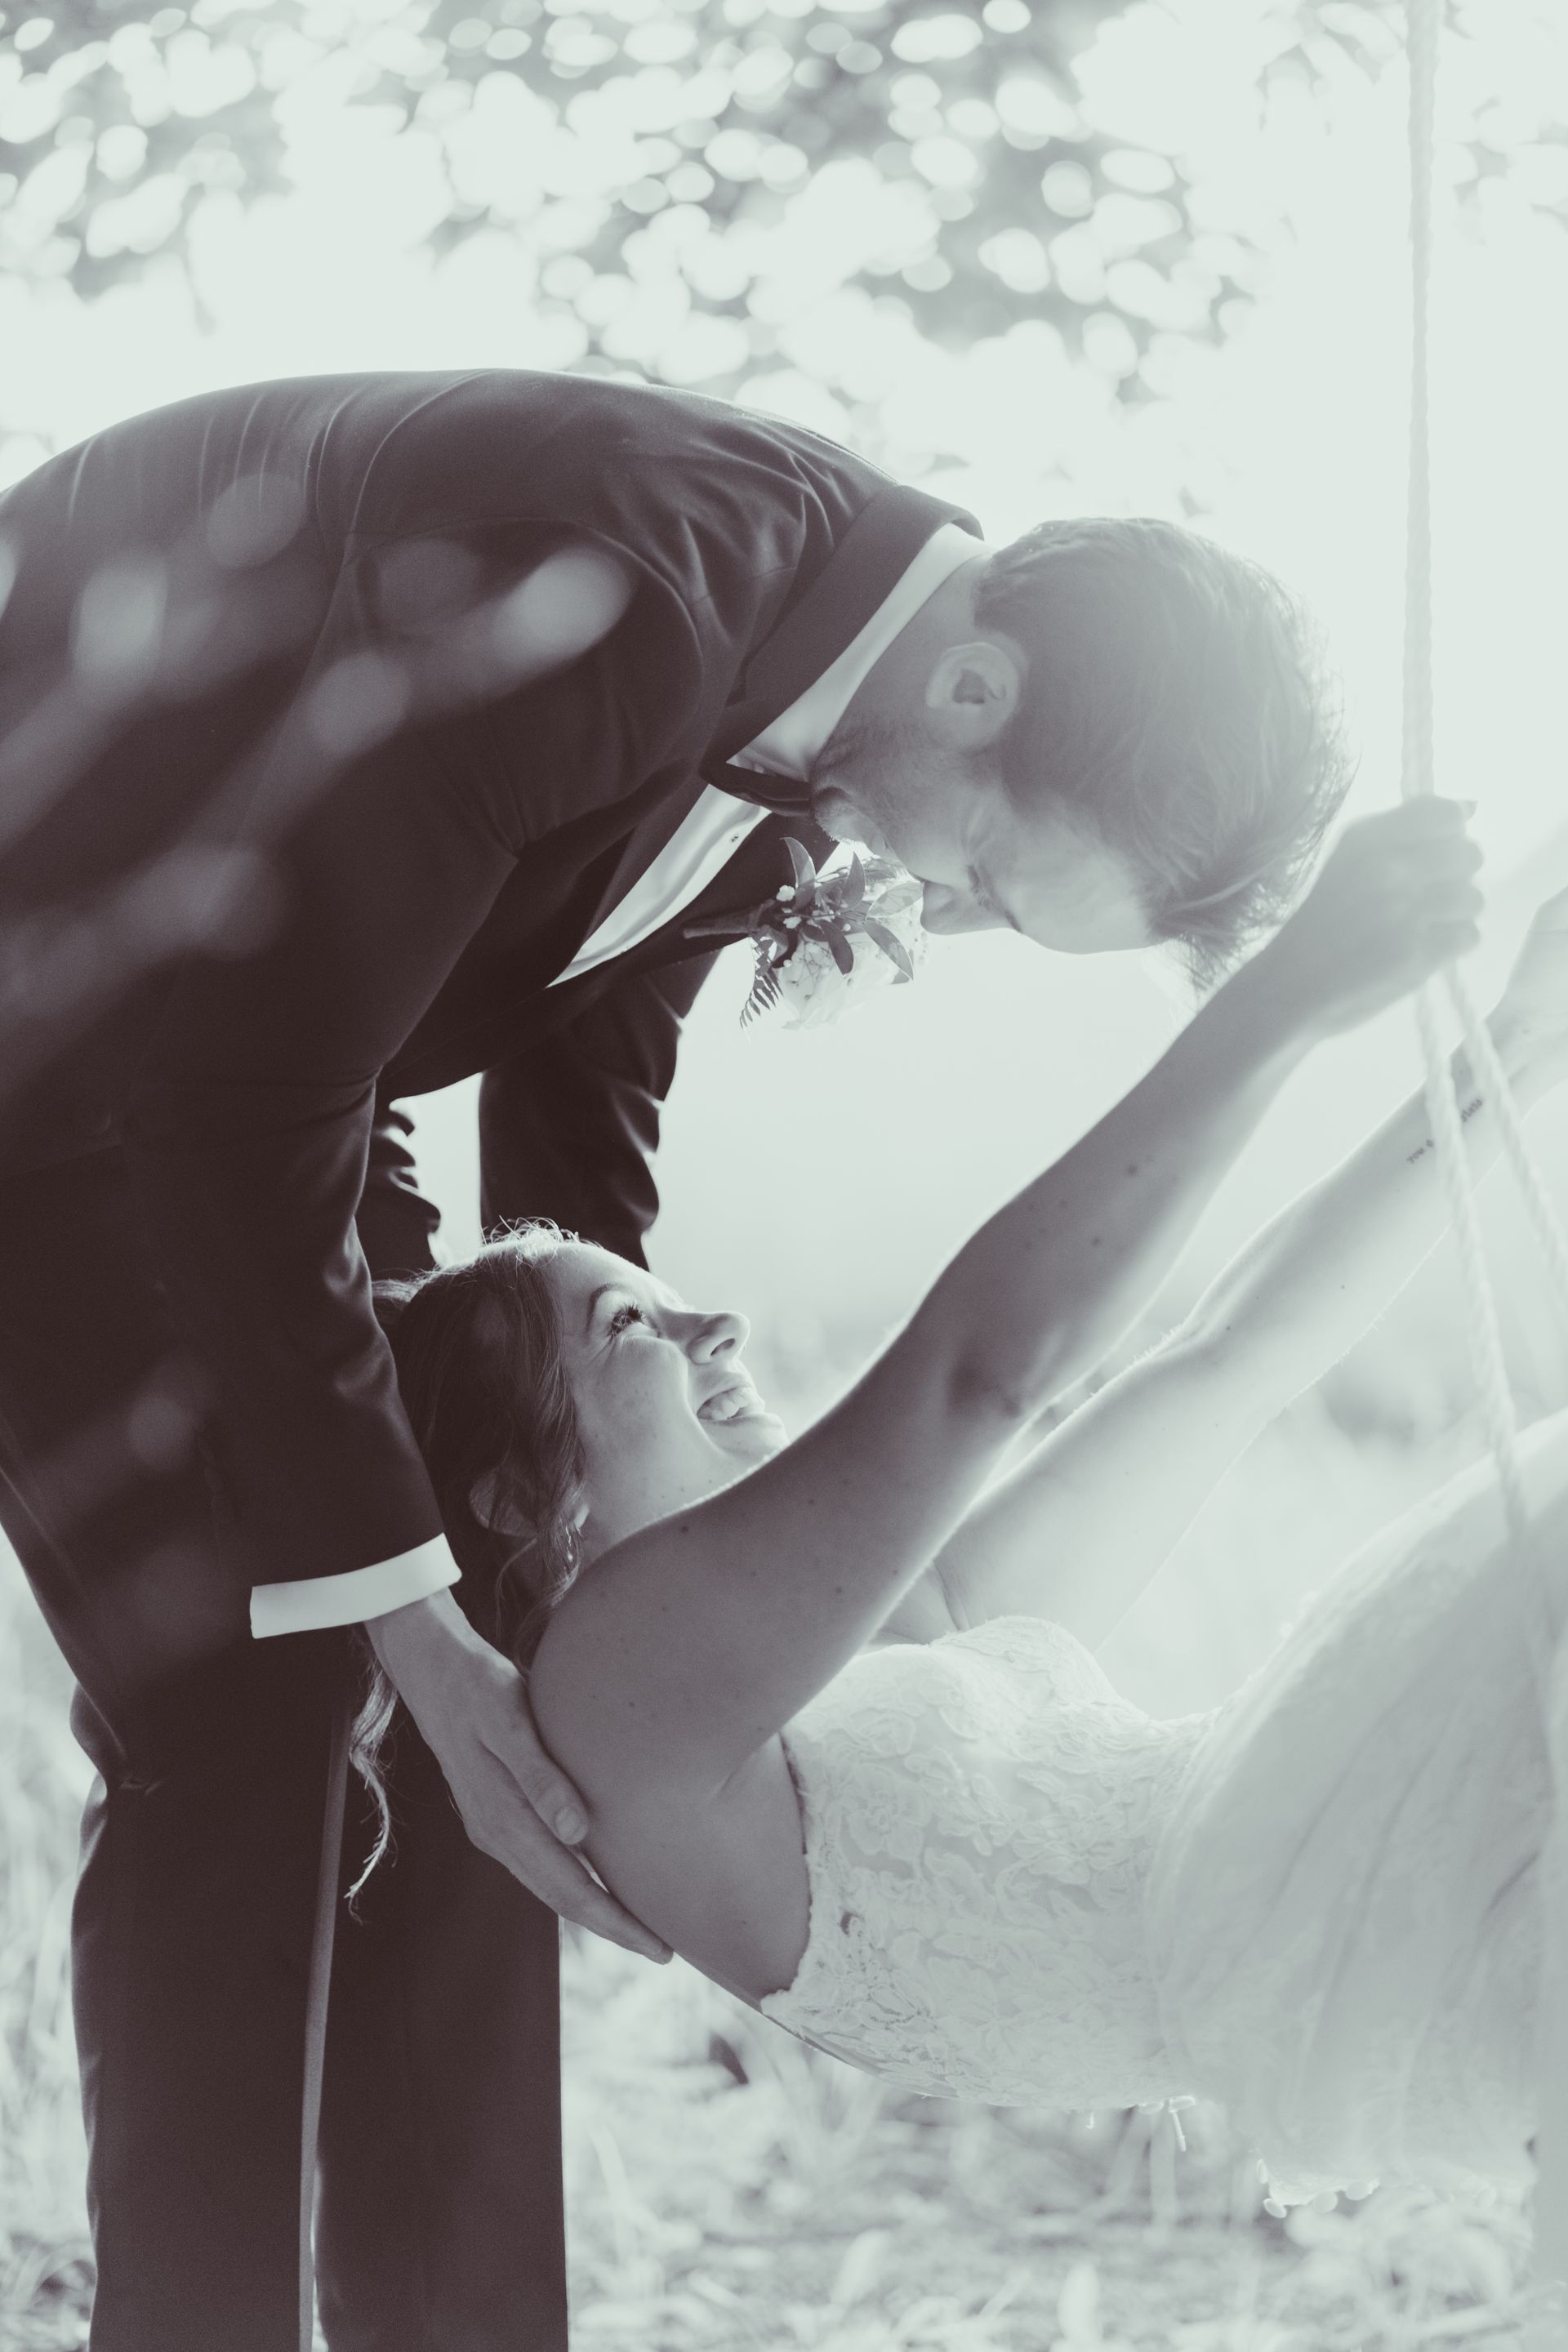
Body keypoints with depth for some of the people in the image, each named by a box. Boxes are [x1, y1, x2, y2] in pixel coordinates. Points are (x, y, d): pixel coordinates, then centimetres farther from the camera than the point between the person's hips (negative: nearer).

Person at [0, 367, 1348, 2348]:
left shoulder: (796, 683, -6)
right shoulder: (606, 601, -35)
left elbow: (585, 1084, 7)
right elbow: (251, 1113, -31)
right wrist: (407, 1609, -25)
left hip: (258, 1033, 8)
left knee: (440, 1741, 4)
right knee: (236, 1736, -13)